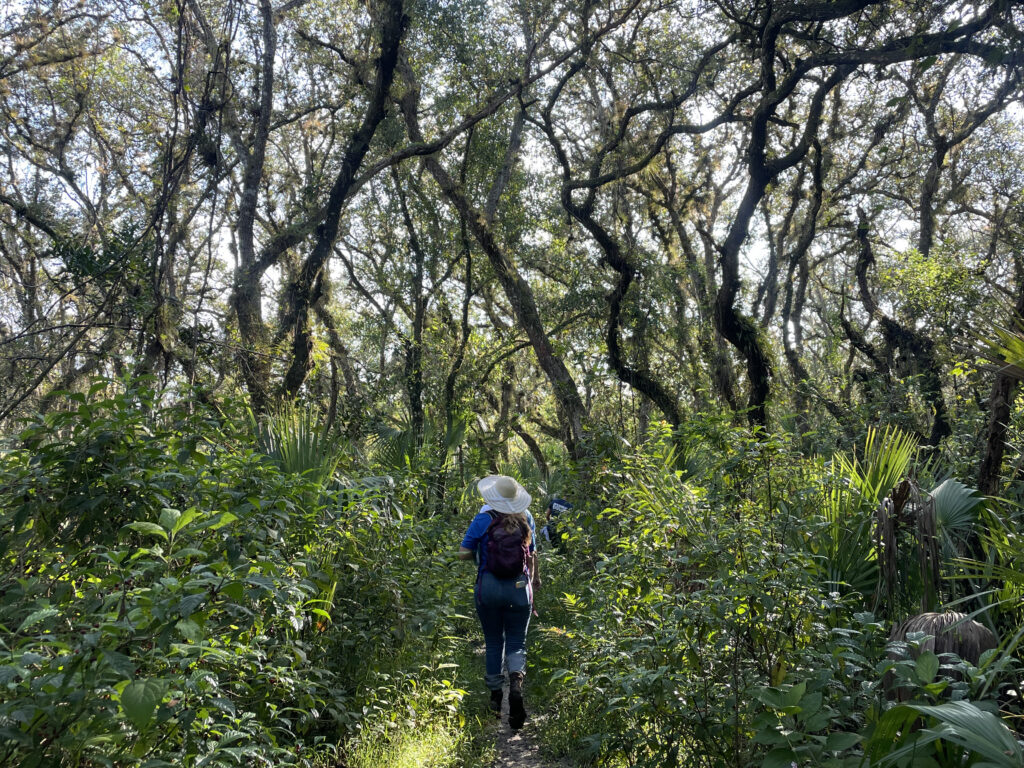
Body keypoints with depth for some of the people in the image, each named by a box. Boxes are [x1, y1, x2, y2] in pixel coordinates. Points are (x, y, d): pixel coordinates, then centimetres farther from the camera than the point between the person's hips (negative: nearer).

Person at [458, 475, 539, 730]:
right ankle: (516, 681, -18)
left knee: (494, 642, 14)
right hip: (519, 587, 1)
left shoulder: (483, 520, -8)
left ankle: (495, 696, 23)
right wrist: (533, 580, 21)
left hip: (489, 587, -1)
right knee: (516, 642, 9)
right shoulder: (526, 519, 1)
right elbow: (532, 556, 8)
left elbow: (463, 554, -7)